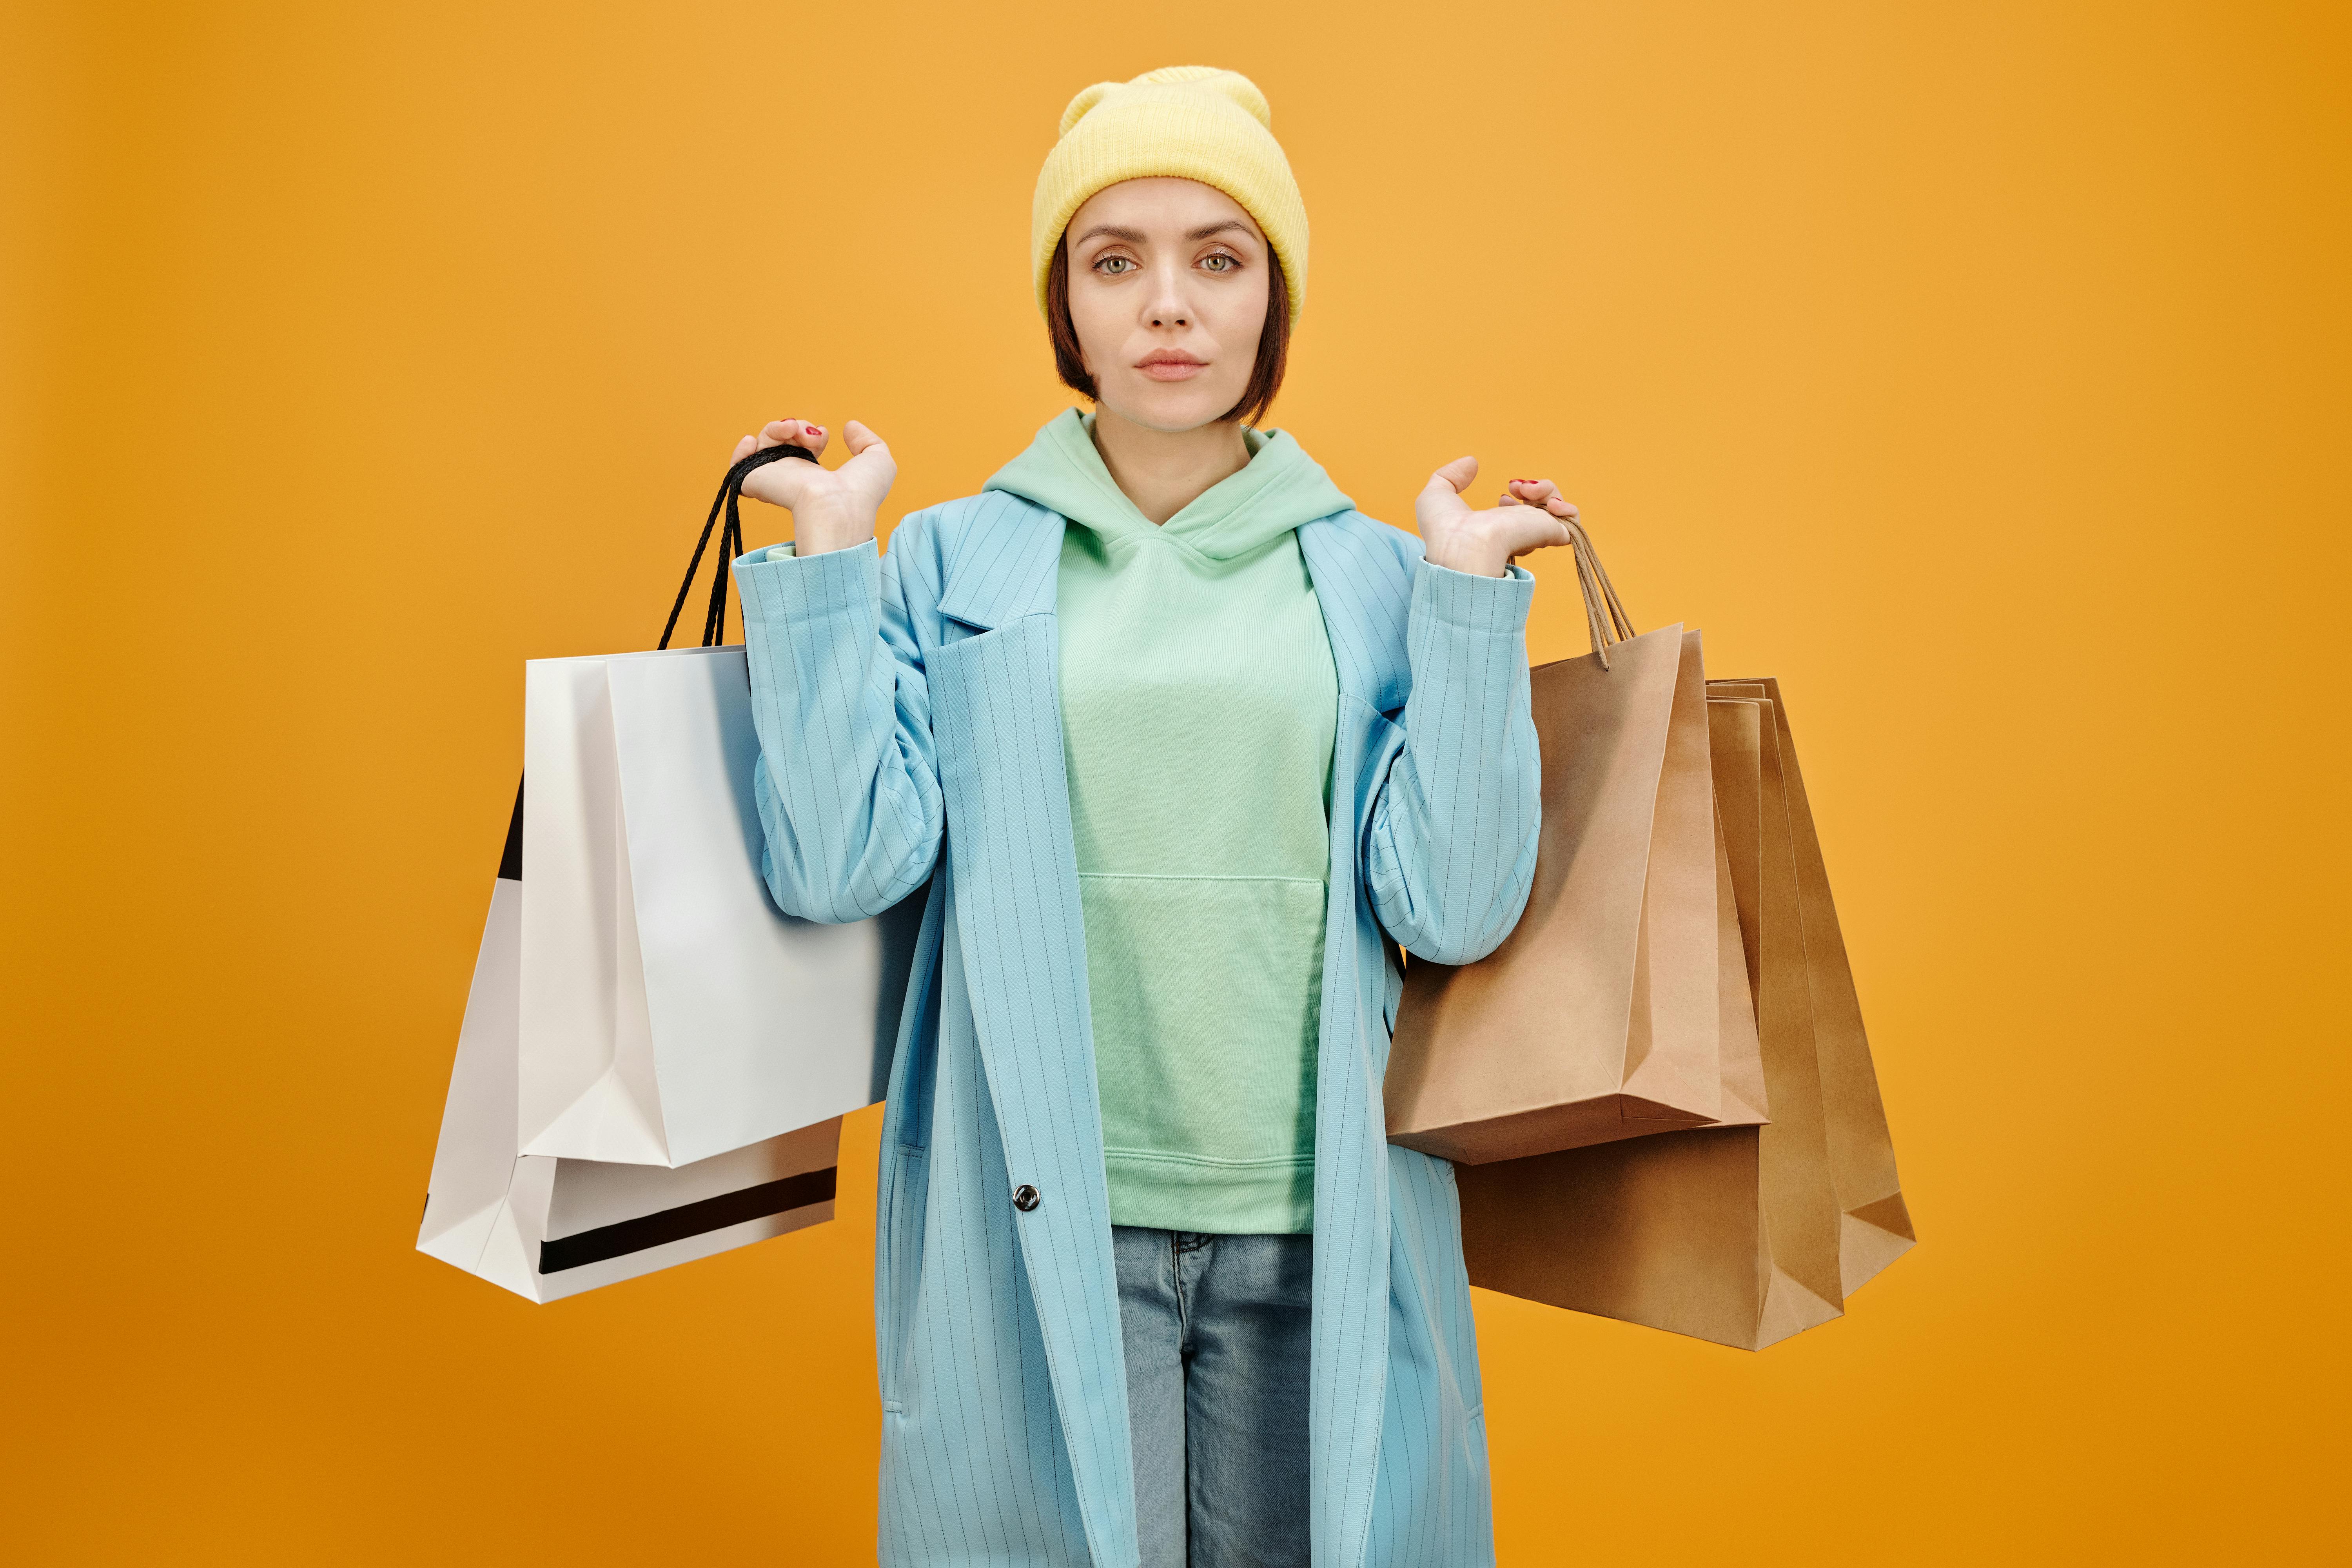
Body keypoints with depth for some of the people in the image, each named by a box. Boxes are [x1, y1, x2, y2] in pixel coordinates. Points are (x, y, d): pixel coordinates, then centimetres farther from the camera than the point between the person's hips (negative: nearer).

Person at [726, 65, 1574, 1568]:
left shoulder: (1377, 579, 4)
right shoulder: (952, 562, 3)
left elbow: (1453, 907, -6)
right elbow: (840, 868, -9)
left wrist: (1469, 584, -6)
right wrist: (828, 545, -7)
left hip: (1315, 1234, 1)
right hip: (1038, 1232, 0)